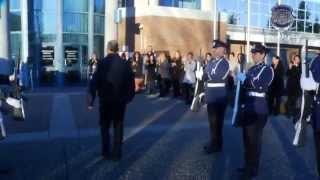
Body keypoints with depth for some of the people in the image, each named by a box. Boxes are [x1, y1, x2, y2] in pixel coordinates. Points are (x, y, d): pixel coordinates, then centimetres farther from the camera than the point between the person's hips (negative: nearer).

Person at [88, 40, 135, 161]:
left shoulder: (102, 63, -8)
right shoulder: (125, 64, -2)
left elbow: (94, 83, -12)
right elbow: (131, 83, 1)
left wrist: (90, 101, -8)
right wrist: (128, 98, 13)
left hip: (105, 100, -1)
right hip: (120, 100, 2)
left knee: (105, 126, 16)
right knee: (118, 127, 11)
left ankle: (106, 152, 18)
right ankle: (116, 154, 15)